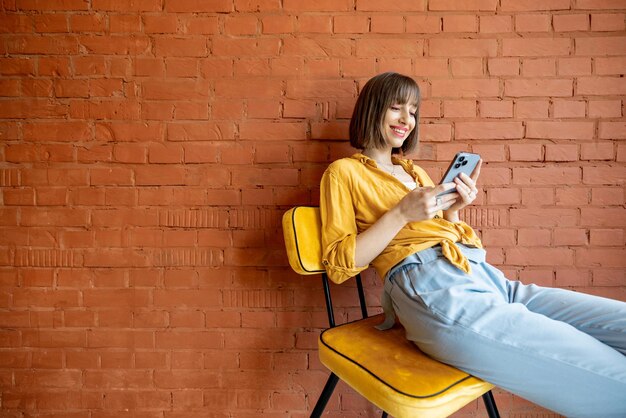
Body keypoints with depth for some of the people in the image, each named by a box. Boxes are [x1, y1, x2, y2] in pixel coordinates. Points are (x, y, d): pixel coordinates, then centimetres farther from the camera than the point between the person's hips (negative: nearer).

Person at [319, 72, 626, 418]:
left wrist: (453, 211, 7)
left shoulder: (410, 169, 28)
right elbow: (338, 265, -2)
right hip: (430, 287, -7)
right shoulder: (344, 172, 8)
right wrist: (402, 213, -10)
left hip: (486, 277, 8)